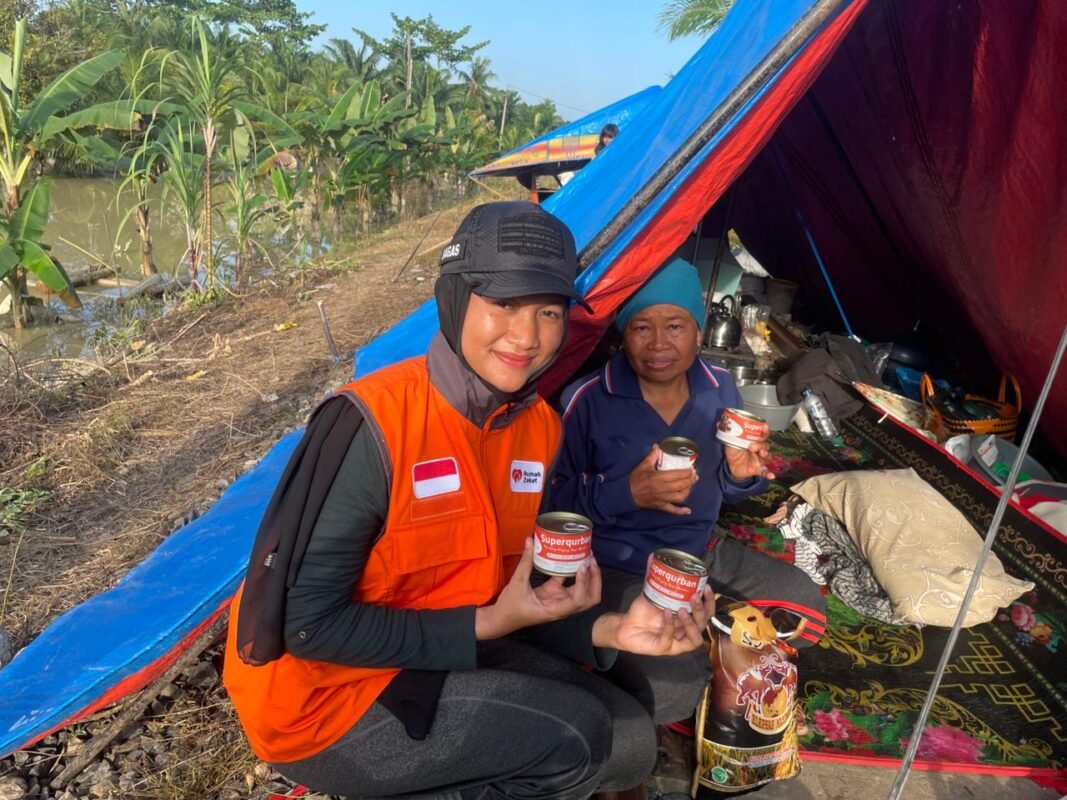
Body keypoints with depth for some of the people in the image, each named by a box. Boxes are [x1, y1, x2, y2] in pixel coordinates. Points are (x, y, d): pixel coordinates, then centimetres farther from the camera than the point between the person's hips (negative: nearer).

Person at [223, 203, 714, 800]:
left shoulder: (537, 426, -5)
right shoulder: (374, 425, -27)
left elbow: (505, 582, 3)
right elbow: (309, 625, -22)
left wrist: (609, 630, -13)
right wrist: (487, 625, -22)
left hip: (442, 655, 7)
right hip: (323, 701, -6)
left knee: (629, 743, 4)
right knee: (574, 739, -16)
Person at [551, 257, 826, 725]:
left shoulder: (720, 390, -4)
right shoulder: (587, 401, -21)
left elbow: (721, 489, 7)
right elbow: (556, 499, -17)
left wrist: (740, 474, -16)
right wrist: (626, 492, -32)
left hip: (701, 550, 6)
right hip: (619, 567, -6)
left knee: (806, 613, 3)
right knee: (670, 695, -21)